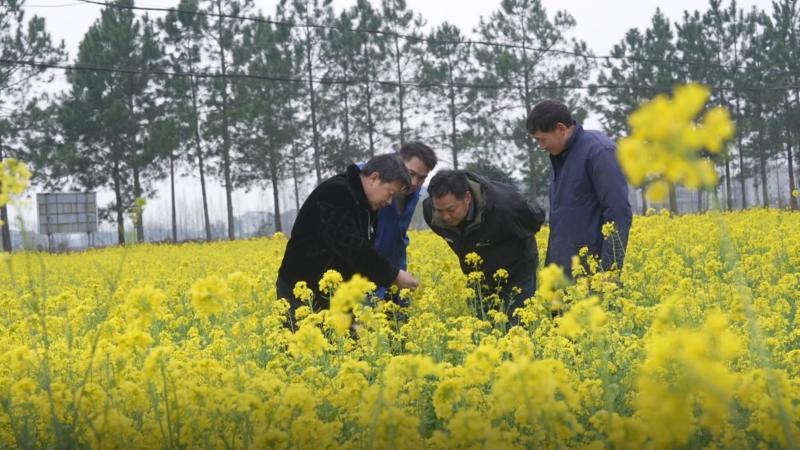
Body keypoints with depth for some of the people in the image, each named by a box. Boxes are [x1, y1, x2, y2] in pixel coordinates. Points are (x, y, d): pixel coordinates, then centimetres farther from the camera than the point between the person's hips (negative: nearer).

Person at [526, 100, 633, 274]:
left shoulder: (598, 151, -12)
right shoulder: (560, 156, 15)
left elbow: (619, 213, -18)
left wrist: (610, 268, -22)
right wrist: (551, 265, 19)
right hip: (563, 268, 8)